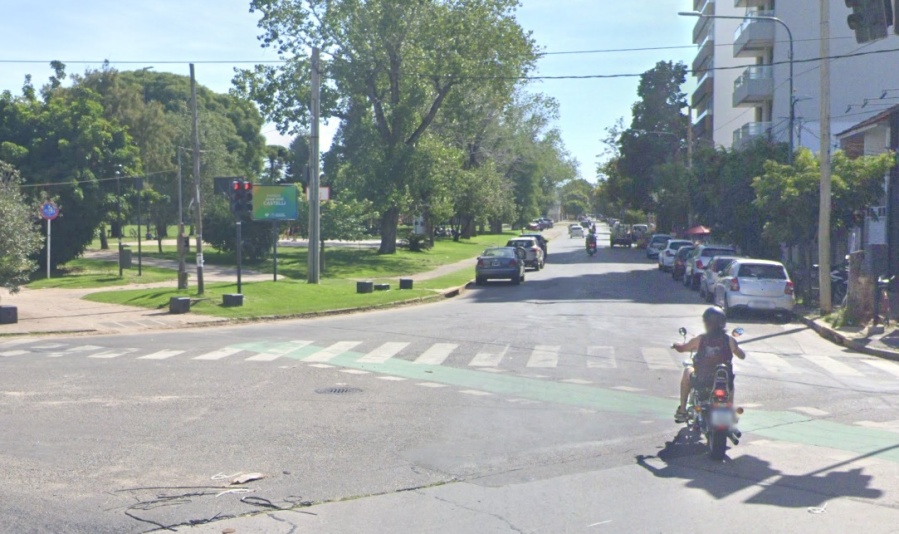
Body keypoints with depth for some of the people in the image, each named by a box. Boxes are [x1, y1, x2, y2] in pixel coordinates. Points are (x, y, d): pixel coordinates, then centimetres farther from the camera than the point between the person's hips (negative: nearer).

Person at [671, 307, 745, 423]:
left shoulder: (700, 339, -10)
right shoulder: (729, 340, -9)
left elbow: (681, 348, 5)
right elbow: (742, 356, 5)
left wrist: (676, 345, 28)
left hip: (702, 382, -1)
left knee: (688, 371, 31)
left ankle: (682, 410, 32)